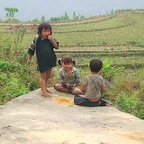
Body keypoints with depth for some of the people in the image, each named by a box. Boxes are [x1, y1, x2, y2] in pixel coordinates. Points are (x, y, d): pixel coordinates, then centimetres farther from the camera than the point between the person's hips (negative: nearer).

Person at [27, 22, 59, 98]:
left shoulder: (50, 38, -4)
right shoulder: (36, 39, -11)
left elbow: (57, 46, -10)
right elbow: (31, 49, -2)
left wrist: (52, 40, -26)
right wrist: (29, 58, 0)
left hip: (50, 60, 4)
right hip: (41, 61, -4)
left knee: (48, 75, 18)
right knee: (43, 76, 1)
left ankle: (44, 87, 37)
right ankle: (43, 92, 2)